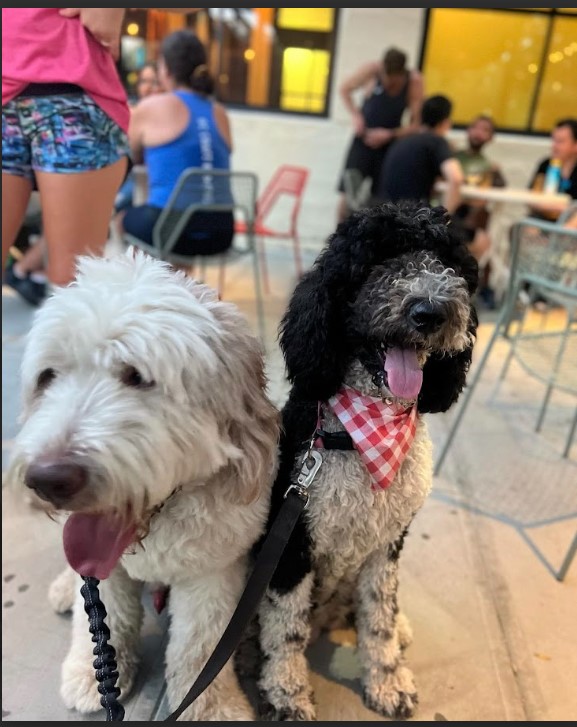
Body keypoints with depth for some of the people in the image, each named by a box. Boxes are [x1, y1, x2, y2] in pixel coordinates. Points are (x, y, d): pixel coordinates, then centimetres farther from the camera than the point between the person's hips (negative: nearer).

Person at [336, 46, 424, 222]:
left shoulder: (415, 82, -15)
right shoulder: (372, 69, -15)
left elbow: (416, 124, -12)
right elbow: (344, 89, 2)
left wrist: (389, 134, -25)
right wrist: (355, 115, -12)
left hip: (390, 145, 0)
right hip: (363, 140, 0)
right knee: (347, 193, -6)